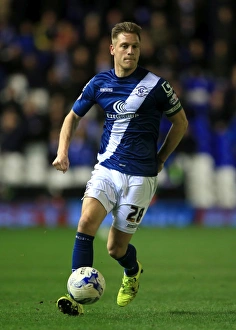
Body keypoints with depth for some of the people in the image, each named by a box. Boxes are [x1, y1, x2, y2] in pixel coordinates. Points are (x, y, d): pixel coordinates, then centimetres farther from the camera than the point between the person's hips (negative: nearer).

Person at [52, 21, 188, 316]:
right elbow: (73, 116, 17)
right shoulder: (99, 83, 3)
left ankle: (132, 272, 39)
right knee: (86, 222, -23)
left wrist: (159, 159, 8)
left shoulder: (155, 85, -6)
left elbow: (180, 123, 7)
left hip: (140, 177, -3)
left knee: (116, 249, 1)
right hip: (107, 168, 3)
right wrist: (63, 151, 2)